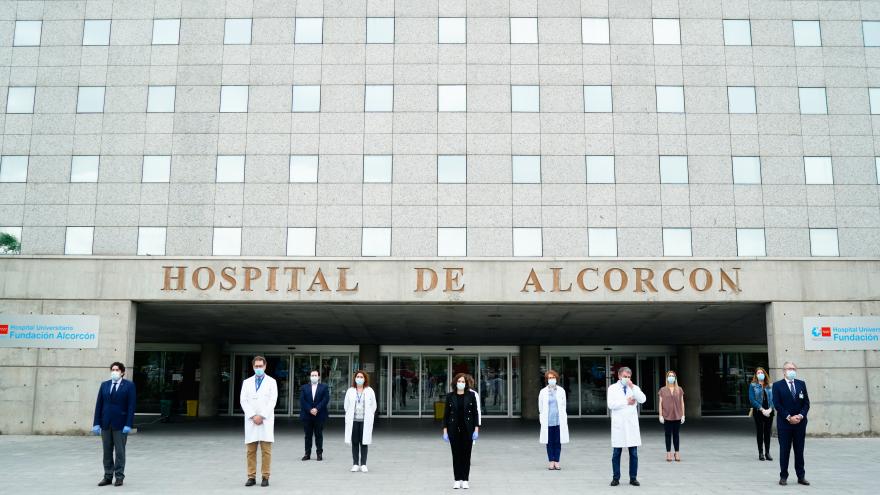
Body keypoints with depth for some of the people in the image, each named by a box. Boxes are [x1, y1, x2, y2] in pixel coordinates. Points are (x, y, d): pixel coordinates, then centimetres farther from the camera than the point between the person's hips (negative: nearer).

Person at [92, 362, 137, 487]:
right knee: (107, 452, 9)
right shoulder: (104, 385, 8)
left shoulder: (129, 386, -3)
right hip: (105, 424, 4)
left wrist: (128, 424, -13)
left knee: (120, 452, 2)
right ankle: (108, 476, 17)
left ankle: (119, 477, 11)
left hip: (120, 424, -4)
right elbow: (99, 405, 7)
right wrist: (96, 423, 0)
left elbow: (131, 406, -7)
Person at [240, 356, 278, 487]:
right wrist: (253, 416, -8)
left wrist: (261, 416, -10)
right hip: (251, 420, 2)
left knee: (266, 450, -4)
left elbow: (272, 401, -2)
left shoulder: (271, 382, 6)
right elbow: (243, 401, 4)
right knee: (251, 450, 1)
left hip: (266, 420, -2)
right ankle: (251, 477, 6)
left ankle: (265, 477, 0)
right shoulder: (247, 382, 12)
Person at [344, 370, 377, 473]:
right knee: (354, 442, 1)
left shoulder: (369, 391, 5)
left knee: (364, 442, 0)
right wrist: (349, 416, 9)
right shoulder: (350, 391, 6)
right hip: (353, 420, 1)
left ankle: (363, 464, 5)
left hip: (365, 421, -1)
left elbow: (373, 406, 9)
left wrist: (369, 416, 6)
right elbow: (346, 405, 12)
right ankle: (355, 464, 7)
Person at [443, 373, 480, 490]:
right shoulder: (450, 396, 1)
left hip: (467, 429, 0)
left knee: (466, 454, 3)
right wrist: (445, 431, -1)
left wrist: (476, 429, -6)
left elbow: (475, 413, 0)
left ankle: (465, 480, 11)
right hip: (454, 429, 1)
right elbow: (446, 414, 3)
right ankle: (457, 480, 12)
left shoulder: (471, 396, 0)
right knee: (456, 454, 4)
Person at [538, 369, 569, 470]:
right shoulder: (543, 392, 4)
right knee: (549, 442, 2)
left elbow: (563, 406, 11)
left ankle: (557, 462, 9)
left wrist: (564, 419, 9)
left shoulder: (561, 391, 7)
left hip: (559, 420, 1)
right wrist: (542, 419, 8)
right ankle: (551, 462, 9)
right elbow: (540, 407, 9)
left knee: (558, 442, 2)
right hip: (547, 421, 0)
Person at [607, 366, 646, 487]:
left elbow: (643, 400, -8)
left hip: (632, 424, 1)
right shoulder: (612, 388, 5)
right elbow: (611, 405, -8)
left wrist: (632, 387, -14)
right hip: (618, 424, -1)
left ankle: (633, 478, 10)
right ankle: (616, 478, 10)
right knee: (616, 453, 2)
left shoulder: (635, 388, 10)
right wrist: (626, 402, -8)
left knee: (634, 453, 2)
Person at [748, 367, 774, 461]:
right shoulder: (753, 386, 2)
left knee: (767, 432, 5)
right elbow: (752, 399, -6)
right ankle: (761, 453, 7)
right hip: (758, 412, -2)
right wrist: (762, 409, -13)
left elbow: (773, 399, 4)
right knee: (759, 432, 2)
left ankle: (767, 452, 12)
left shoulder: (770, 386, 9)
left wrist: (770, 409, -12)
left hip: (769, 412, 2)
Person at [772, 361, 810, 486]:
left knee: (799, 450, 7)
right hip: (784, 423, -3)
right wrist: (789, 417, -14)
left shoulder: (801, 384, 9)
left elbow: (806, 402, 6)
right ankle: (783, 476, 9)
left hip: (800, 422, 3)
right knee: (784, 450, 3)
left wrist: (801, 415, -10)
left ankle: (801, 476, 13)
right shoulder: (777, 385, -2)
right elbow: (777, 404, -7)